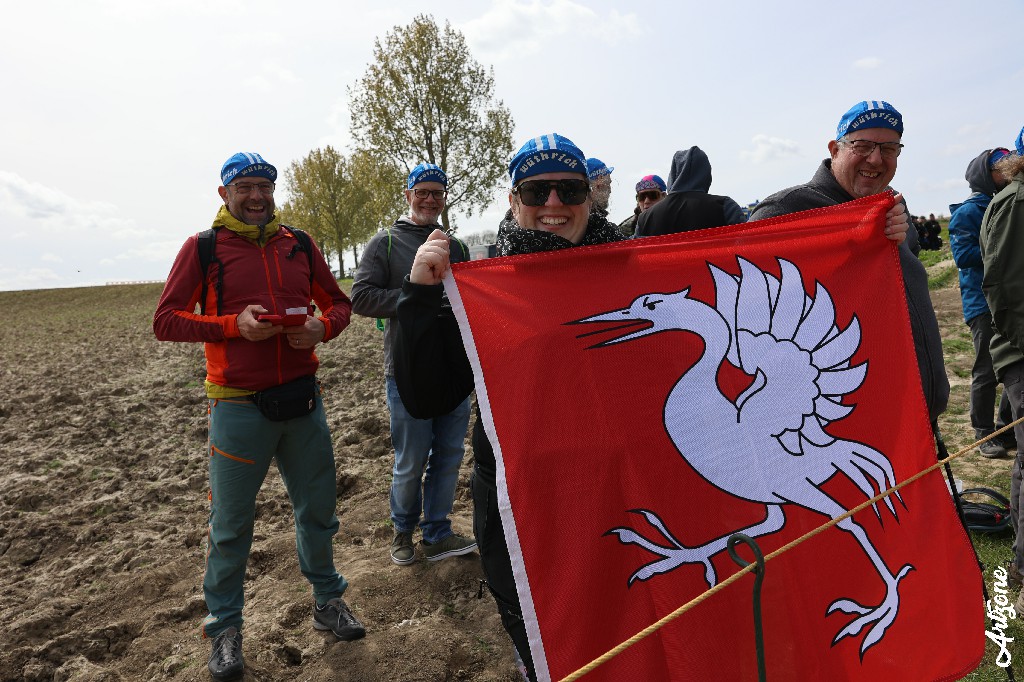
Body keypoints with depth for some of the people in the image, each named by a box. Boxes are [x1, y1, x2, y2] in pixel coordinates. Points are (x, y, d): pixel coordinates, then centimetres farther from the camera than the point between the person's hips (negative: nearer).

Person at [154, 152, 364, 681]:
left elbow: (339, 302, 14)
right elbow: (166, 321, -3)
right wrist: (233, 325, -17)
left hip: (303, 399, 3)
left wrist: (323, 326, -9)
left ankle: (327, 600, 36)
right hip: (239, 407, -3)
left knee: (318, 509, 15)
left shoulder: (298, 245, 8)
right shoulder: (202, 247, -1)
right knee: (230, 524, 9)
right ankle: (225, 627, 29)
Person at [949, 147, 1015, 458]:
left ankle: (1007, 429, 24)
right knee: (987, 371, -2)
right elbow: (963, 254, -16)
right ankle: (985, 434, 9)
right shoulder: (967, 212, -5)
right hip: (983, 302, -7)